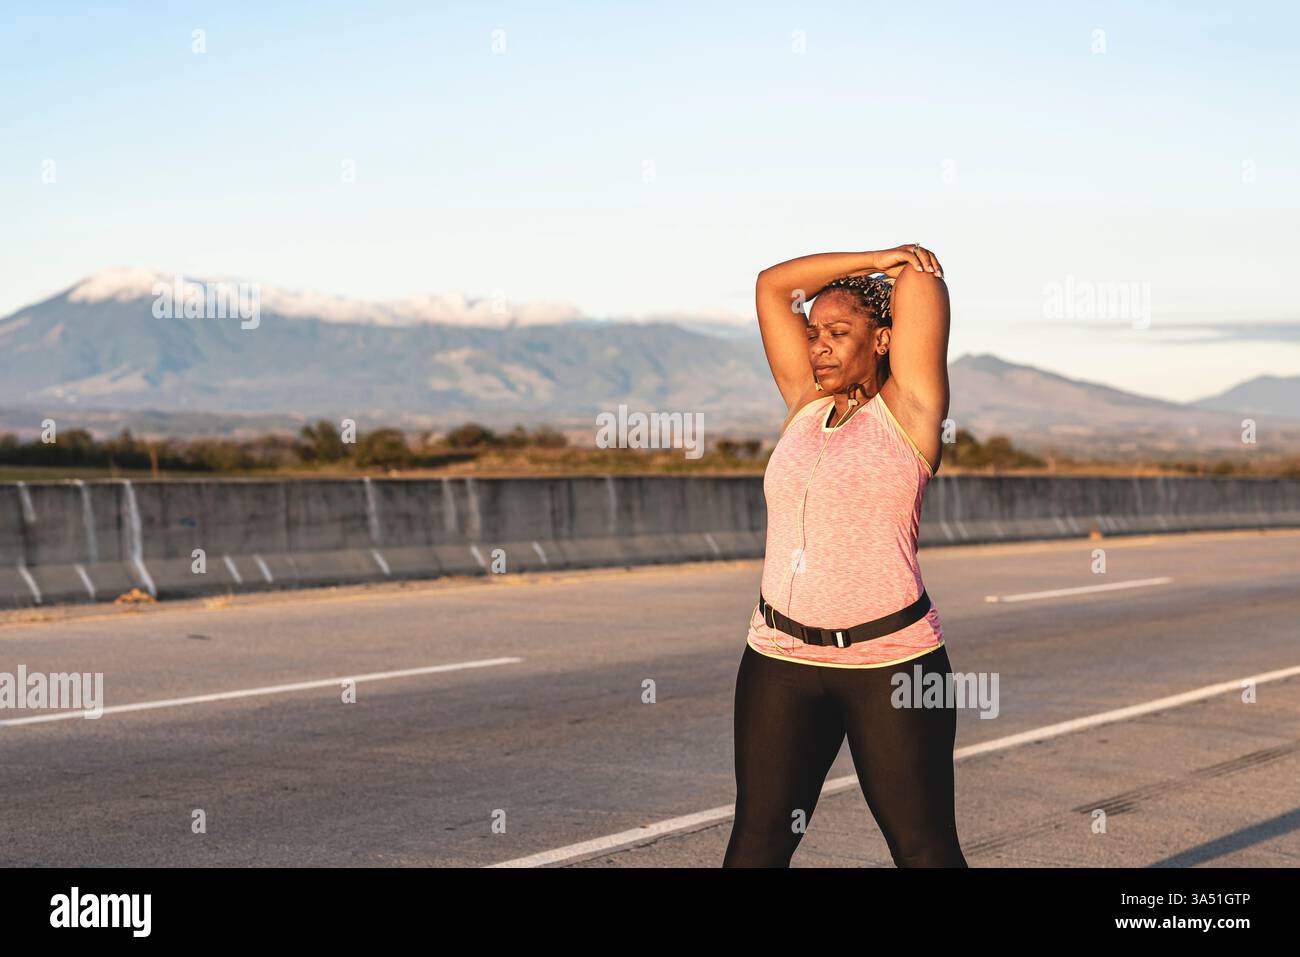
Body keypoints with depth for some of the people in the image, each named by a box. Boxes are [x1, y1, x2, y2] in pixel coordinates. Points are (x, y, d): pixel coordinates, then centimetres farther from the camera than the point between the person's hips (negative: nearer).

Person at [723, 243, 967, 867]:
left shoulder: (908, 408, 0)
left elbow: (921, 272, 2)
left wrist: (909, 267, 23)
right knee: (758, 843, 6)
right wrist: (874, 260, 16)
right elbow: (772, 285, 18)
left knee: (924, 849, 1)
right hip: (780, 659, 5)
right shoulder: (805, 405, 12)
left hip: (891, 661, -4)